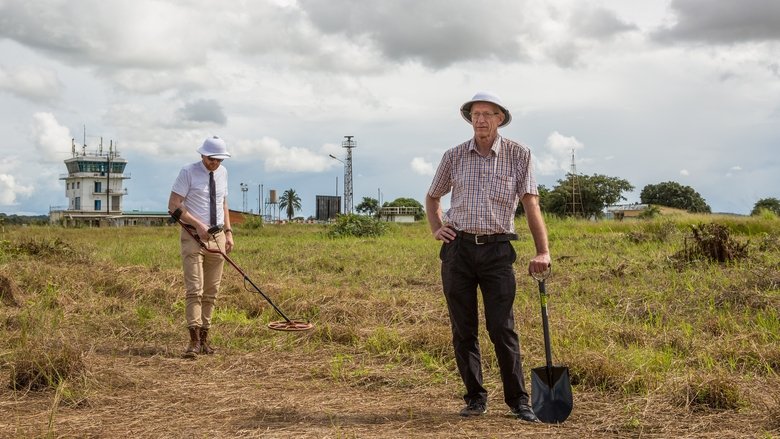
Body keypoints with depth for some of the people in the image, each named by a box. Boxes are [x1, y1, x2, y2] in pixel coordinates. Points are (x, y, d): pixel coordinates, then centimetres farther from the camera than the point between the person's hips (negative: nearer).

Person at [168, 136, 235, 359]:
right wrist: (198, 225, -18)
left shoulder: (222, 173, 11)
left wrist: (228, 232, 11)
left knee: (211, 292, 7)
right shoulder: (188, 172, -7)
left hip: (217, 236, 6)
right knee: (194, 290, -13)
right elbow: (173, 205, -10)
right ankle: (194, 341, -15)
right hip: (194, 236, -6)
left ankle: (204, 338, 13)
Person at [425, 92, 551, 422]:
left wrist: (542, 251, -12)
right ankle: (475, 397, 16)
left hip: (497, 250, -2)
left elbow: (531, 204, -4)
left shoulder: (518, 155, 1)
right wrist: (436, 228, 7)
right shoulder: (454, 156, 7)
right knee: (463, 329, 5)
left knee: (502, 329, -6)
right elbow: (432, 197, 23)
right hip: (457, 248, 2)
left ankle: (518, 400, 5)